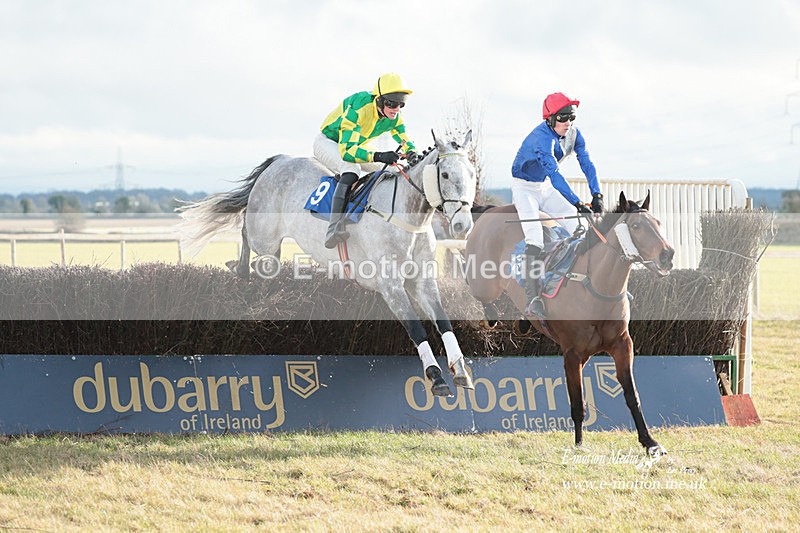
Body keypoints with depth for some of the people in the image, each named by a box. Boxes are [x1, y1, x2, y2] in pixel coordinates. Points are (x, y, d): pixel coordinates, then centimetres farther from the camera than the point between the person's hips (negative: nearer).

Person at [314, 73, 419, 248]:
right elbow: (347, 150, -43)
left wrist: (411, 154, -26)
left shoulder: (394, 117, -13)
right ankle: (334, 227, -50)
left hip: (356, 145, 8)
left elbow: (405, 141, 0)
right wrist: (378, 156, -55)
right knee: (351, 169, -37)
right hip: (328, 142, -8)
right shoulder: (358, 110, -36)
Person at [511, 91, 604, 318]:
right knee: (535, 240, -23)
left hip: (546, 188, 7)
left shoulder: (573, 134, -8)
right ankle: (533, 299, -29)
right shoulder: (541, 138, -32)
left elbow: (586, 164, -10)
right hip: (524, 187, -7)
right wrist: (578, 204, -46)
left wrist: (596, 195, -24)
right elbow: (554, 174, -40)